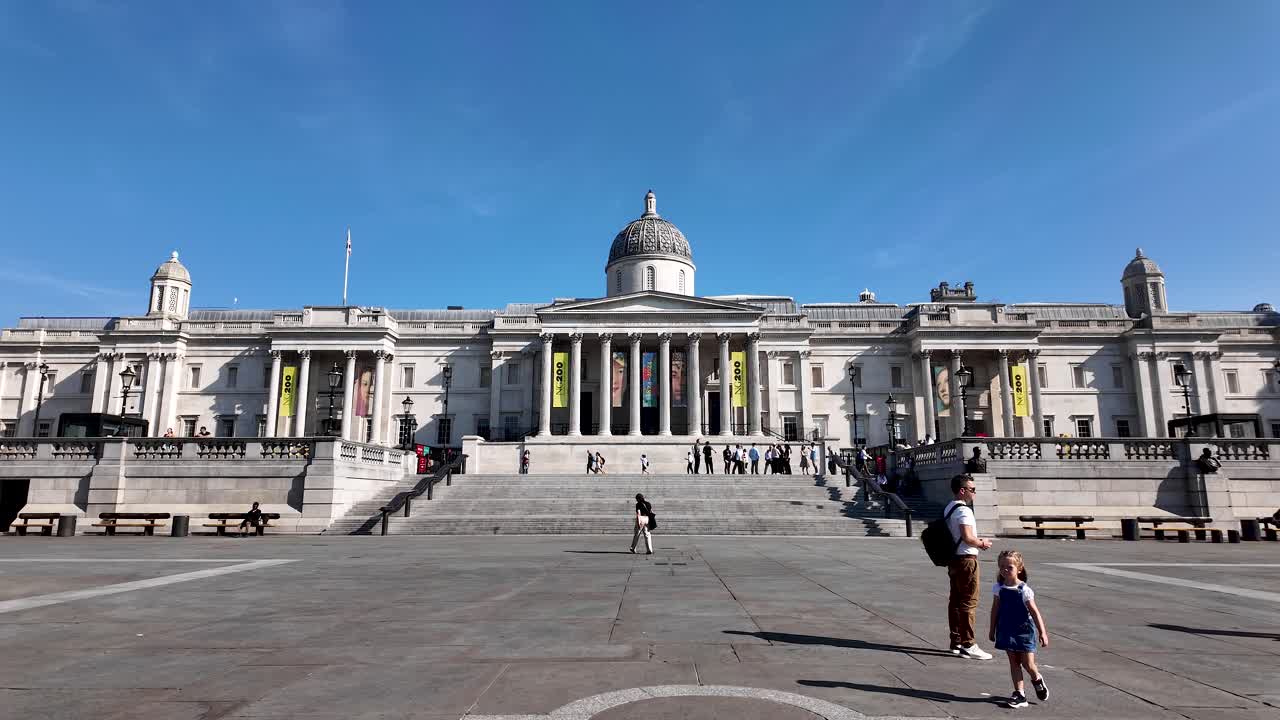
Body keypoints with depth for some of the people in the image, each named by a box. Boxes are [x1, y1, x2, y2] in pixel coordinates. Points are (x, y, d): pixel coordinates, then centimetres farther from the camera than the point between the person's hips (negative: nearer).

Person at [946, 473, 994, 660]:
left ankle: (956, 642, 19)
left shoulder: (948, 508, 13)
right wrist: (982, 543, -6)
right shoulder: (963, 510, -18)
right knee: (969, 602, -4)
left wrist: (977, 541, 16)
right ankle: (968, 645, 0)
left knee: (955, 601, 12)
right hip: (966, 560, -10)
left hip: (954, 559, 10)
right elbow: (968, 538, -25)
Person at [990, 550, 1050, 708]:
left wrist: (1042, 632, -16)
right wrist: (992, 629, 12)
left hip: (1024, 630, -3)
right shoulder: (999, 588, -2)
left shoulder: (1024, 590, -14)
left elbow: (1034, 612, -12)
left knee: (1028, 663, 1)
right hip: (1007, 630, 3)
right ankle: (1019, 694, 12)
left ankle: (1037, 679, 34)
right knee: (1014, 662, 5)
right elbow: (995, 609, 7)